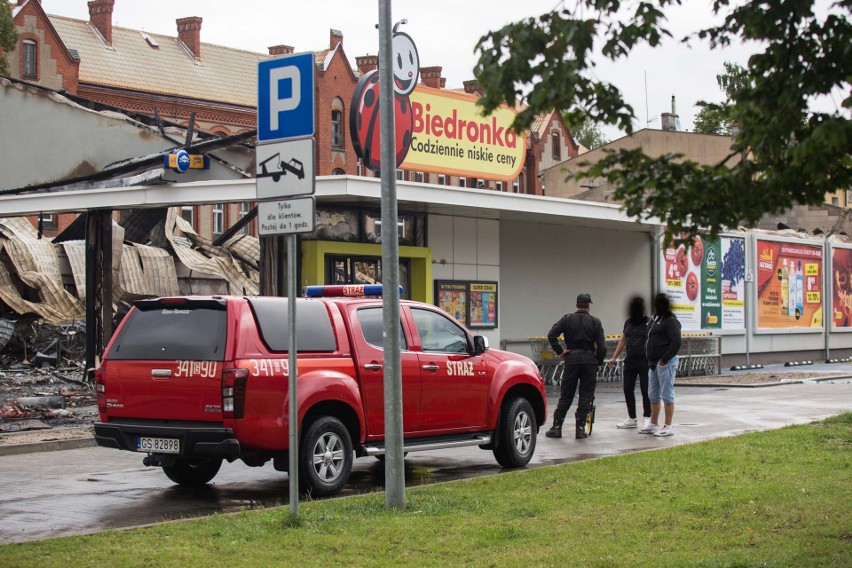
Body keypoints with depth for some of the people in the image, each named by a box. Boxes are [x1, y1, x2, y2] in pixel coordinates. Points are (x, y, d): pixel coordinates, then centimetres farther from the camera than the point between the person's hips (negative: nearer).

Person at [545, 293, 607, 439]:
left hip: (572, 359, 1)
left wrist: (560, 352, 0)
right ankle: (580, 428, 2)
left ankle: (556, 427, 6)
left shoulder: (567, 319, 4)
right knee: (586, 395, 5)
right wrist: (598, 362, 8)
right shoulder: (595, 322, 2)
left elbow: (551, 335, -8)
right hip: (589, 360, -1)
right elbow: (602, 345, -3)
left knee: (565, 395, 7)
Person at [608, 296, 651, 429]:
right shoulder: (628, 323, 12)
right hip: (630, 361, 6)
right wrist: (614, 357, 13)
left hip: (644, 361, -6)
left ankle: (648, 418, 8)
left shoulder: (649, 323, -6)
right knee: (628, 389, 7)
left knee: (645, 390, -2)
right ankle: (632, 419, 16)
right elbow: (623, 341, 18)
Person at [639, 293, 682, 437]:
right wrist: (650, 360, 14)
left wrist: (664, 359, -20)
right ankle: (653, 424, 25)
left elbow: (676, 342, -20)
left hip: (665, 363, -9)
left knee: (667, 395, -4)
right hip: (653, 363, 9)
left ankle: (668, 427, 1)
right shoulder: (654, 319, 14)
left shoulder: (670, 321, -13)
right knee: (653, 395, 15)